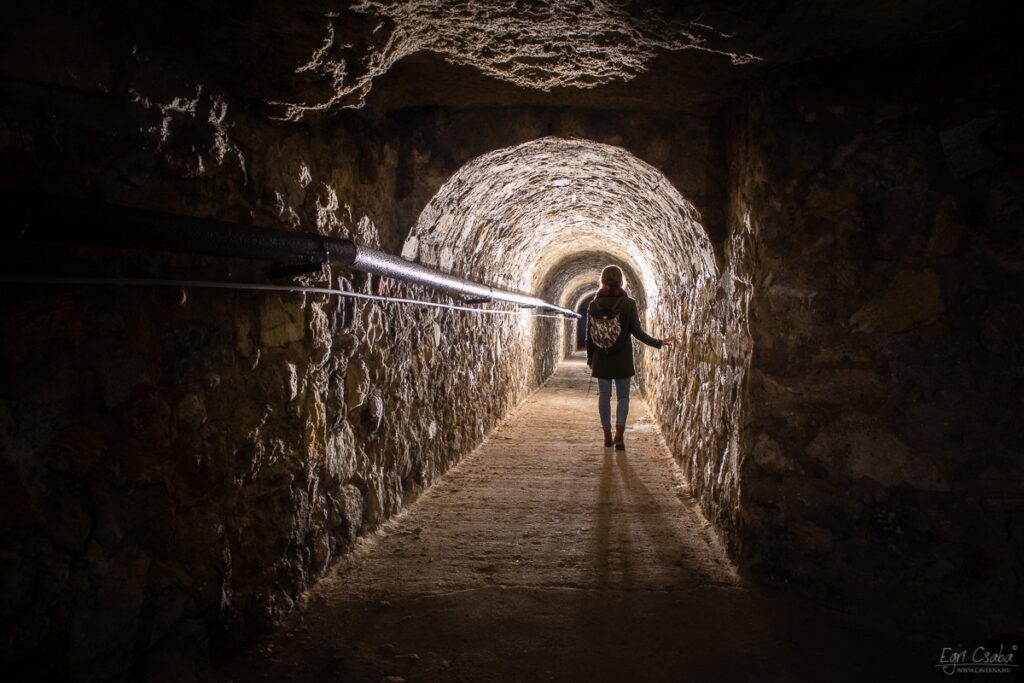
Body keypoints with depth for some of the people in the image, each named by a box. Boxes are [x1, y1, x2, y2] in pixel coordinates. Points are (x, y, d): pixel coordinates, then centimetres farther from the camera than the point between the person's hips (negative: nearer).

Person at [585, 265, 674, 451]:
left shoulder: (594, 305, -2)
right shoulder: (629, 304, -7)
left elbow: (589, 335, 1)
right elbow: (637, 332, -8)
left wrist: (590, 359, 11)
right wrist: (659, 343, 1)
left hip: (601, 359, 1)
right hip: (622, 359, -1)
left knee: (604, 395, 9)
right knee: (623, 396, 6)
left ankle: (607, 436, 13)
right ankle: (619, 435, -6)